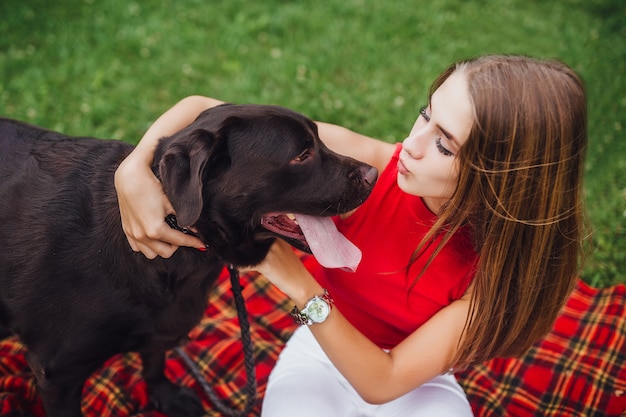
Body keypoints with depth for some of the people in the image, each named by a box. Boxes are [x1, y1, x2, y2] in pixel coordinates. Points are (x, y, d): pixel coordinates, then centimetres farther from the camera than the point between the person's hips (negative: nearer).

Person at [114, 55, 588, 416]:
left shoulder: (500, 258, -26)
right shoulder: (370, 167, -26)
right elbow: (203, 111, -23)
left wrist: (299, 283, -38)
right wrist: (134, 170, -41)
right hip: (321, 354, 0)